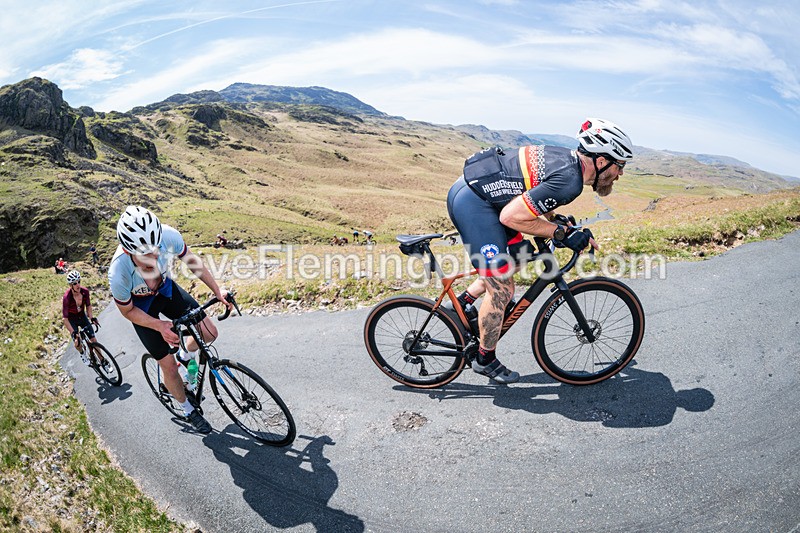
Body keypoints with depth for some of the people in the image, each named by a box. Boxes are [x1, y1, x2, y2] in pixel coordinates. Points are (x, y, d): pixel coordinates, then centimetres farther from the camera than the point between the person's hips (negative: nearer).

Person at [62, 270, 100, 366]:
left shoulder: (85, 291, -21)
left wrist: (91, 318, -16)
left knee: (93, 339, -2)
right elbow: (65, 318, -26)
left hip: (82, 316, 3)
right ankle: (82, 353, 23)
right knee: (77, 342, -13)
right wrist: (73, 332, -32)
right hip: (72, 319, -3)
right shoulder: (67, 297, -31)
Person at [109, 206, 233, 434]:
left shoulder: (169, 236, -34)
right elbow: (127, 311, -18)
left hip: (165, 288, 3)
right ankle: (188, 410, 28)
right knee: (168, 366, 1)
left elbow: (191, 261, -11)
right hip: (140, 306, -3)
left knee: (209, 333, -7)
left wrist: (217, 291, -12)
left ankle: (186, 355, 29)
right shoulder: (118, 274, -39)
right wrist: (160, 326, -29)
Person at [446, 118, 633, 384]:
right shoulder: (569, 180, -19)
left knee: (516, 257, 23)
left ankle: (459, 306, 29)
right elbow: (511, 216, -22)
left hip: (469, 185, 10)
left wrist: (558, 220, 11)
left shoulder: (567, 157, 11)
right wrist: (561, 232, -13)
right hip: (473, 203, -10)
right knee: (502, 290, -1)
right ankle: (485, 360, 18)